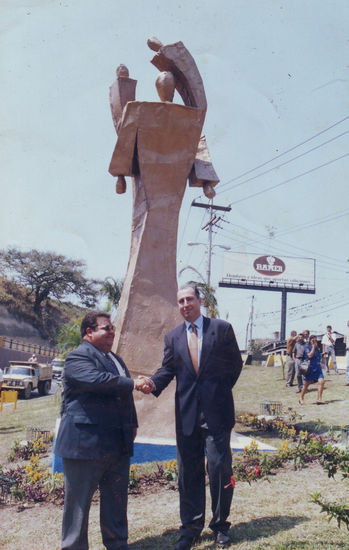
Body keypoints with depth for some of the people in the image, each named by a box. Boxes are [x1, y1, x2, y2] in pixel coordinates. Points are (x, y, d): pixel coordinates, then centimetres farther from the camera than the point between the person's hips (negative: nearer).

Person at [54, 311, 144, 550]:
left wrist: (132, 424, 17)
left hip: (118, 444, 8)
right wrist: (132, 384, -18)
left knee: (116, 501, 15)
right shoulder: (78, 357, -10)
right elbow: (97, 380, -27)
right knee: (78, 502, 5)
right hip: (85, 442, -8)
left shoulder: (116, 359, 19)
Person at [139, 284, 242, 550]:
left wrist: (222, 389, 1)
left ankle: (220, 525, 21)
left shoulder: (222, 329, 1)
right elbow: (168, 368, 3)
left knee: (220, 467, 3)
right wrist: (154, 383, -17)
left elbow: (235, 363, 7)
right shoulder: (173, 337, 10)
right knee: (189, 471, 9)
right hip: (187, 413, 3)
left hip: (216, 411, -3)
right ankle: (191, 527, 22)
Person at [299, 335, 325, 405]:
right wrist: (313, 347, -12)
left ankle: (319, 399, -11)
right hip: (310, 367, -5)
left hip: (317, 367, 5)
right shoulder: (307, 347, -3)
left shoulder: (317, 348, 15)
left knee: (321, 381, -13)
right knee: (307, 384, 4)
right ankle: (301, 398, 21)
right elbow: (310, 355, -18)